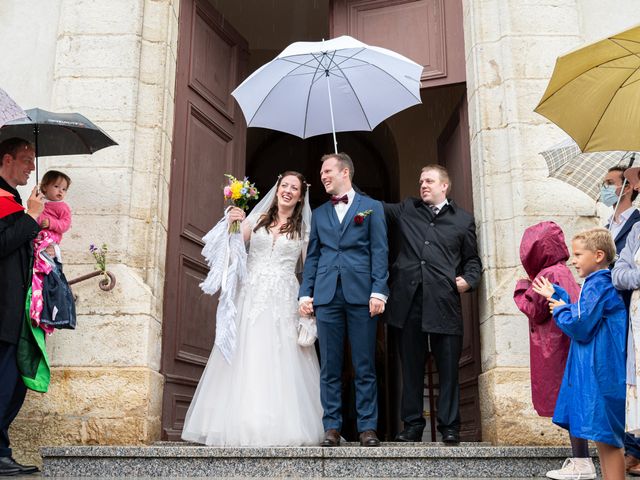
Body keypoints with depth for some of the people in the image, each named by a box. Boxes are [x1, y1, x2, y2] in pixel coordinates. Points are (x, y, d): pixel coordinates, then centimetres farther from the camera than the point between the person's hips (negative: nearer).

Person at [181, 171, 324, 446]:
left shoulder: (304, 229, 10)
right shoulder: (257, 219, 12)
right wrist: (232, 224, -14)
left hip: (283, 301, -1)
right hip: (251, 297, 1)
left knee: (280, 365, -5)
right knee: (246, 360, -3)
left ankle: (281, 428, 1)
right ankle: (244, 425, 2)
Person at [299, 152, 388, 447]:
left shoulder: (372, 207, 10)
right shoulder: (319, 214, 20)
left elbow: (379, 252, 2)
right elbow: (312, 256, 16)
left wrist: (378, 291, -9)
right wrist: (305, 293, 5)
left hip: (361, 295, -3)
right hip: (327, 296, 3)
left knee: (365, 366, 0)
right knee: (330, 367, 4)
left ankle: (367, 427, 6)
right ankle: (332, 428, 9)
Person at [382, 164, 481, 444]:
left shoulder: (463, 220, 15)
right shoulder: (405, 211, 19)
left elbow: (473, 260, 17)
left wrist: (469, 280, -2)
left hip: (444, 303, -1)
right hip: (409, 301, 2)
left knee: (448, 368, -1)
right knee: (411, 367, 7)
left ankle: (449, 427, 10)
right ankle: (412, 426, 15)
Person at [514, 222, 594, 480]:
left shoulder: (548, 275, -16)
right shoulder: (563, 271, 13)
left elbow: (535, 311, -13)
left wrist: (522, 288, 1)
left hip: (555, 351, -9)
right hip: (566, 347, 9)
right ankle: (580, 459, 20)